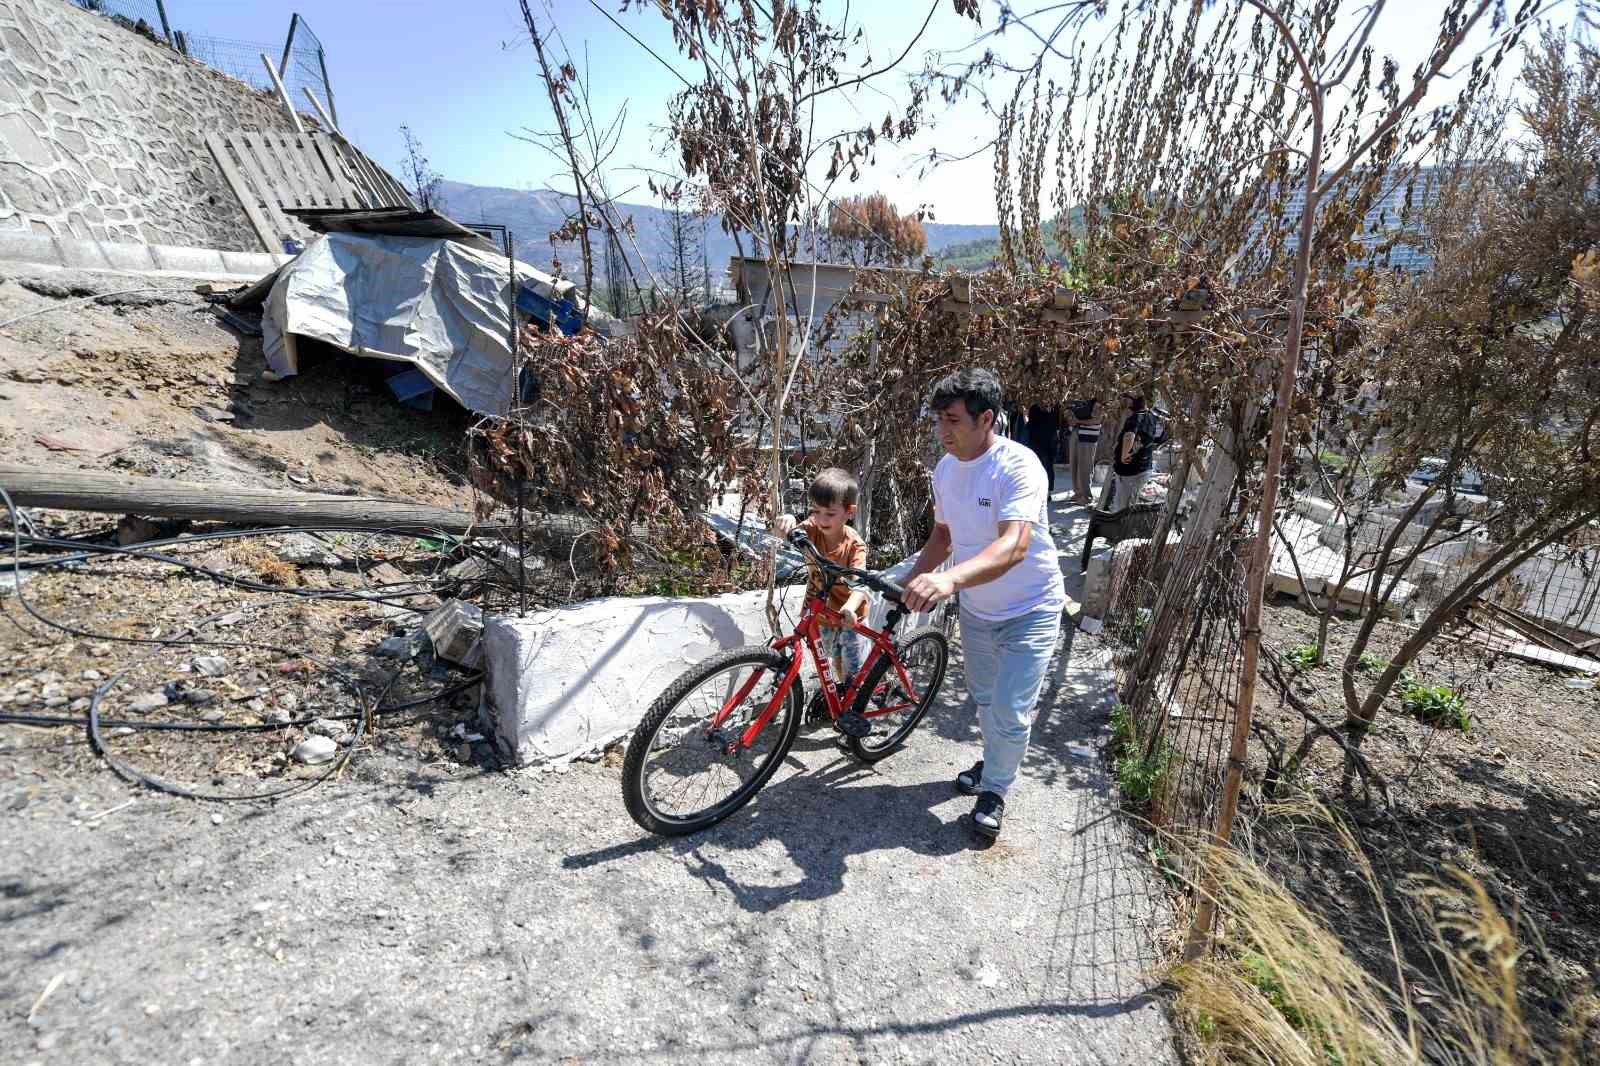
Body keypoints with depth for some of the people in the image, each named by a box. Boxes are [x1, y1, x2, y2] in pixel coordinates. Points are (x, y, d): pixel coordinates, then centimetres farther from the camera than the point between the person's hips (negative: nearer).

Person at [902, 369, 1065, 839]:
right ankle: (994, 764, 47)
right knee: (984, 699, 21)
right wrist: (911, 582, -2)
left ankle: (995, 789, 23)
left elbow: (1014, 547, -43)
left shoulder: (1018, 466, -29)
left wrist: (950, 579, -59)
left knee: (1010, 712, -4)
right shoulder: (945, 468, -6)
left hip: (1030, 610, -6)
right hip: (976, 609, 6)